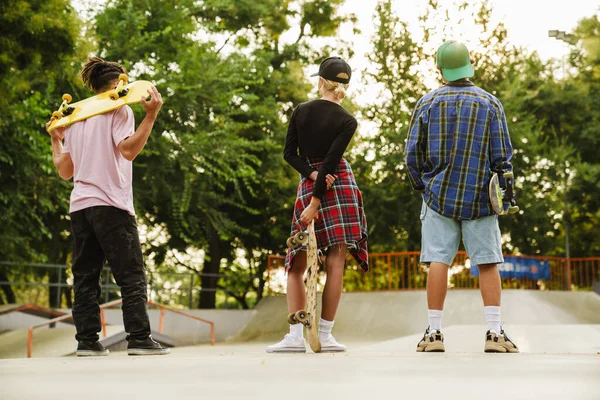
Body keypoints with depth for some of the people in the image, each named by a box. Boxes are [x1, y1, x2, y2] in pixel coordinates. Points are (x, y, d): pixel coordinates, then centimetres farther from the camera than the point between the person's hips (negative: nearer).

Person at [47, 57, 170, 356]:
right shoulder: (118, 110, 0)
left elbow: (65, 170, 17)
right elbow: (128, 150, -17)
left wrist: (55, 139, 31)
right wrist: (151, 115, -18)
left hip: (79, 206, 6)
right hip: (111, 205, -6)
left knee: (85, 276, 6)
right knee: (131, 275, -4)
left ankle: (87, 340, 2)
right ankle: (139, 339, -10)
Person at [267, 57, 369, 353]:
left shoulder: (301, 111, 5)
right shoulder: (347, 122, -4)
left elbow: (289, 153, 1)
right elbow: (330, 162, -11)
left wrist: (312, 175, -7)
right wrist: (316, 203, -13)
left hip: (307, 186, 2)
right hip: (339, 185, -2)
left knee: (297, 265, 6)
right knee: (335, 262, -1)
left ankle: (296, 336, -4)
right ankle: (324, 335, -3)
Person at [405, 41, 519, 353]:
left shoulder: (428, 103, 2)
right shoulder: (490, 103, 2)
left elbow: (412, 154, 3)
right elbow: (502, 155, 0)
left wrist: (422, 187, 17)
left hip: (439, 196, 0)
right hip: (480, 198, 0)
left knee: (438, 261, -1)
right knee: (487, 263, 2)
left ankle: (434, 333, -1)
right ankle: (494, 332, -1)